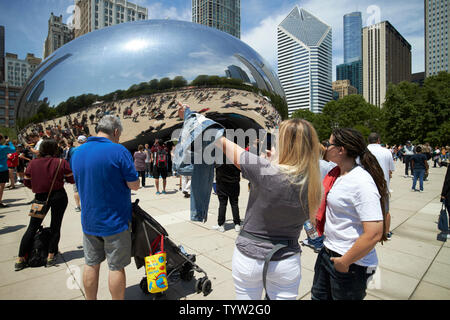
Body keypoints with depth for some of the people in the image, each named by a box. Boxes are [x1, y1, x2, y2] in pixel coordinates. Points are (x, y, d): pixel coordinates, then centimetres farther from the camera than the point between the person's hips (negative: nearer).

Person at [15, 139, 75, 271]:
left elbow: (26, 182, 3)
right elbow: (72, 180, -6)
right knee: (55, 226, 9)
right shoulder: (61, 162, -11)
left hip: (40, 197, 2)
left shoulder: (33, 163, -3)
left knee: (32, 227, 13)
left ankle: (20, 259, 19)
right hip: (58, 197, -2)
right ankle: (50, 257, 14)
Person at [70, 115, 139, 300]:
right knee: (116, 266, 8)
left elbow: (80, 183, 14)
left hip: (88, 221, 6)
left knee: (91, 265, 19)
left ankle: (90, 299, 36)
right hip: (115, 221, -6)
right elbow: (134, 185, -15)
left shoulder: (77, 153, 4)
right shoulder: (119, 151, -17)